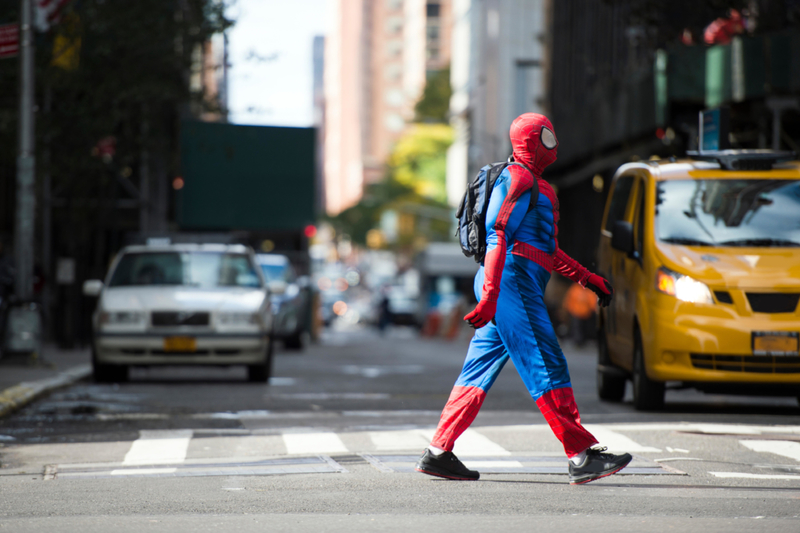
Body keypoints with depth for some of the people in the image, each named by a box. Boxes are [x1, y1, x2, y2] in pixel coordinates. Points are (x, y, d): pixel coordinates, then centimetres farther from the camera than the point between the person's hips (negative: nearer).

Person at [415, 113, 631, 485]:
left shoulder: (534, 184, 26)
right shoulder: (518, 178, -7)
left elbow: (546, 249, 31)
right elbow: (498, 234, -18)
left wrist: (588, 279, 28)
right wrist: (490, 296, -25)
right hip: (511, 283, -11)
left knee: (480, 371, 8)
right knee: (546, 368, -11)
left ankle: (438, 453, 7)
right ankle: (581, 457, -12)